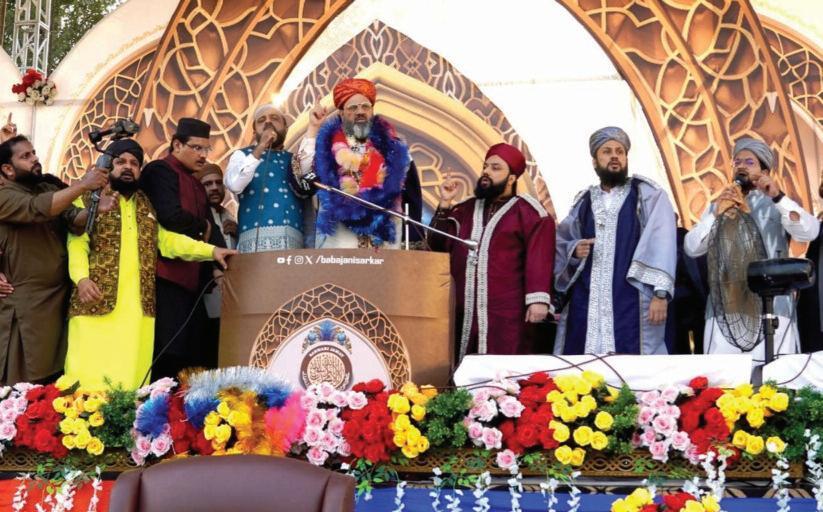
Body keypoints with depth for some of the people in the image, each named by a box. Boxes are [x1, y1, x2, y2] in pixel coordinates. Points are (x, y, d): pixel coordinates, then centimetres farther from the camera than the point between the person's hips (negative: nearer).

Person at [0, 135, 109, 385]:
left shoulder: (50, 189, 13)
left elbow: (74, 217, -3)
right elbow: (38, 209, -26)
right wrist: (83, 185, -28)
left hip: (62, 294, 6)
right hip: (27, 302, -6)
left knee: (56, 376, 12)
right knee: (27, 382, -1)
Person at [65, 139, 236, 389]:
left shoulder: (147, 206, 22)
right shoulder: (89, 199, 8)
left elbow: (167, 239, 16)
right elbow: (77, 242, -2)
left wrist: (210, 250, 4)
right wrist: (81, 277, -19)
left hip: (139, 308, 4)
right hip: (97, 304, -4)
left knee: (133, 377, -2)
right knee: (92, 377, -10)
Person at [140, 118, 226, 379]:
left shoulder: (197, 185, 24)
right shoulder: (160, 171, -4)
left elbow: (211, 230, 18)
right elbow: (171, 216, -20)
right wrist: (203, 228, -1)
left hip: (191, 280, 9)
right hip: (166, 278, -9)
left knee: (192, 356, 4)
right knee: (167, 356, -11)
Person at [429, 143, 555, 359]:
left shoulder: (527, 211, 1)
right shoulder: (466, 209, 19)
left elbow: (539, 257, -7)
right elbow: (438, 244, 13)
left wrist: (538, 298, -18)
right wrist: (445, 203, 4)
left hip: (506, 314, -5)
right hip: (463, 312, 5)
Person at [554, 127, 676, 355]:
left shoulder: (647, 195, 4)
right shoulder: (584, 201, 16)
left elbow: (661, 245, -5)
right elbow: (561, 242, 18)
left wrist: (661, 292, -16)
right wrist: (574, 250, -5)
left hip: (631, 301, -3)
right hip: (586, 303, 3)